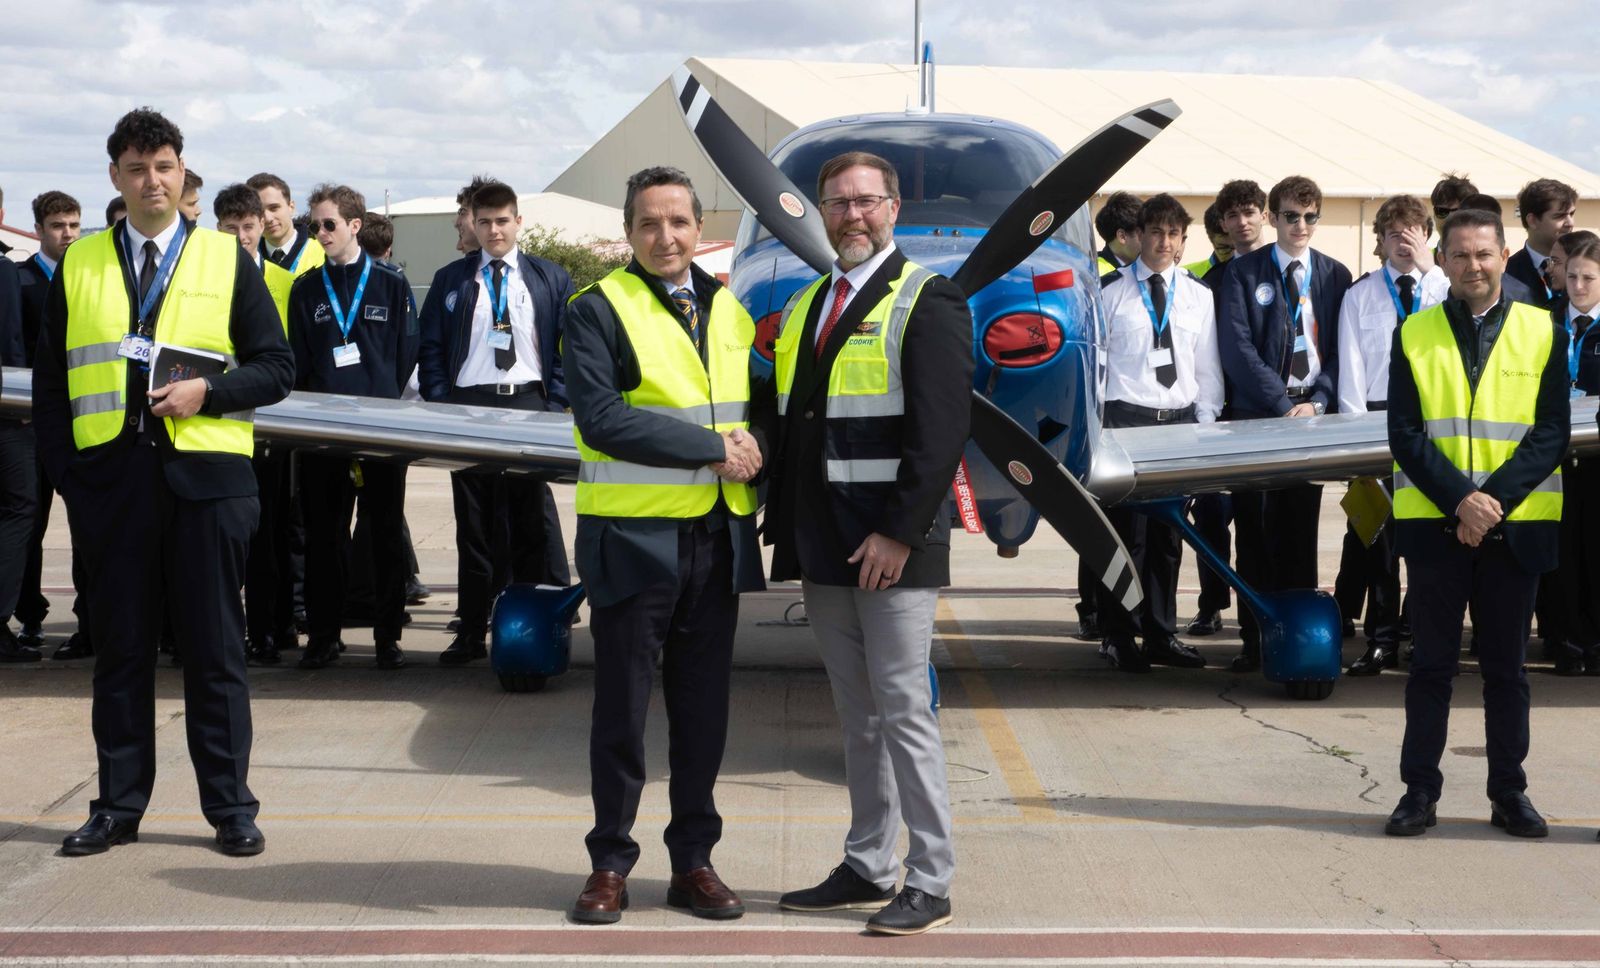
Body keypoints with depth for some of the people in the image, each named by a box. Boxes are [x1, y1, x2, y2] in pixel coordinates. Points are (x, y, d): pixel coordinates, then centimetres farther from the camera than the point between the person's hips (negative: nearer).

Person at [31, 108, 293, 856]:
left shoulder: (227, 259, 7)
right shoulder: (78, 265, 10)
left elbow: (276, 368, 5)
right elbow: (51, 378, 10)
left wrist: (207, 391, -12)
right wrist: (62, 470, 0)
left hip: (206, 476, -1)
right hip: (110, 477, 1)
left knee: (214, 648, 3)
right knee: (119, 646, 6)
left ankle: (230, 807, 11)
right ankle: (117, 807, 15)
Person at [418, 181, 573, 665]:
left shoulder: (551, 280, 9)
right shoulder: (450, 280, 10)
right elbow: (431, 349, 8)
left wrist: (555, 406, -5)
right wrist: (440, 408, -3)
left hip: (529, 405, -1)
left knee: (534, 525, -1)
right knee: (473, 527, 3)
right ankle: (471, 632, 7)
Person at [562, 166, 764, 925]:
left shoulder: (730, 313, 14)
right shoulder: (598, 311, -4)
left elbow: (751, 413, 20)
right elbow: (601, 419, -17)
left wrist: (751, 462, -3)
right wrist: (712, 449, -16)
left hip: (717, 540, 5)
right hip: (633, 539, -5)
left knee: (703, 711, 9)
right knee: (622, 710, 3)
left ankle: (693, 861, 19)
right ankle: (610, 864, 14)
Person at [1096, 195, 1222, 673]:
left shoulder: (1198, 296, 11)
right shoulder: (1113, 294, 1)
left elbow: (1207, 365, 12)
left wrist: (1206, 422, 4)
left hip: (1180, 419, 4)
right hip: (1127, 418, -3)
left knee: (1168, 535, 8)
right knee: (1128, 532, -5)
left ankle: (1161, 634, 17)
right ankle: (1120, 637, 3)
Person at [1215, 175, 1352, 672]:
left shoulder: (1335, 276, 11)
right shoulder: (1242, 272, 1)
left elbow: (1341, 350, 8)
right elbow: (1237, 348, -7)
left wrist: (1318, 402, -8)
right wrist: (1283, 405, -13)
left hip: (1312, 416, 2)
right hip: (1257, 416, -2)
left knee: (1301, 533, 4)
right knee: (1255, 533, -1)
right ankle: (1255, 639, 2)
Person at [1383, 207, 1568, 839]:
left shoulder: (1543, 333, 4)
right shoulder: (1414, 335, 4)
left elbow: (1552, 432, -2)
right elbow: (1405, 434, -3)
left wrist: (1494, 501, -14)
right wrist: (1461, 500, -15)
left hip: (1515, 526, 0)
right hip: (1434, 525, 0)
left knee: (1506, 665, 8)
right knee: (1432, 662, 5)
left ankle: (1509, 793, 17)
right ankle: (1420, 791, 12)